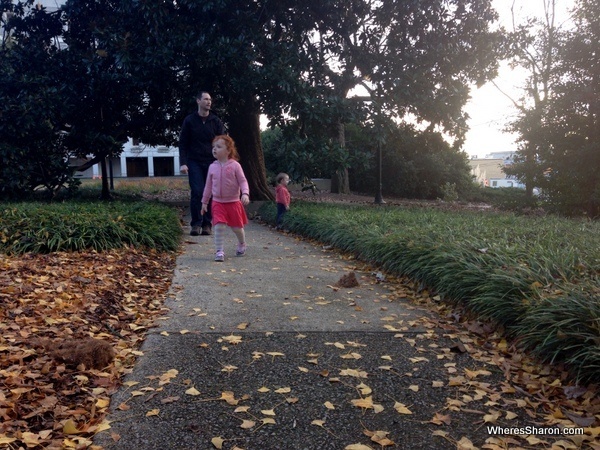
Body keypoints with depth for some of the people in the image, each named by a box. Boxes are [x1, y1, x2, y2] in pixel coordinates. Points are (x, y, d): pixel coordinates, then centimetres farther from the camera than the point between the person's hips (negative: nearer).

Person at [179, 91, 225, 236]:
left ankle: (207, 224, 7)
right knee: (197, 192, -10)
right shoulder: (189, 121, 3)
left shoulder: (216, 122, 6)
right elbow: (183, 143, 3)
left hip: (212, 163, 2)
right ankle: (196, 224, -4)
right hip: (195, 163, -1)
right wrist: (183, 163, -7)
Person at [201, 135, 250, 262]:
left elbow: (243, 181, -10)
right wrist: (204, 202, 13)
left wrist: (245, 194, -27)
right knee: (219, 226, -12)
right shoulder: (212, 167, 2)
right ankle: (219, 251, -4)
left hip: (233, 202, -2)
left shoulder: (235, 165, -10)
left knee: (237, 227, 11)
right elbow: (208, 185, 10)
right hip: (218, 202, 2)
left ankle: (242, 245, 39)